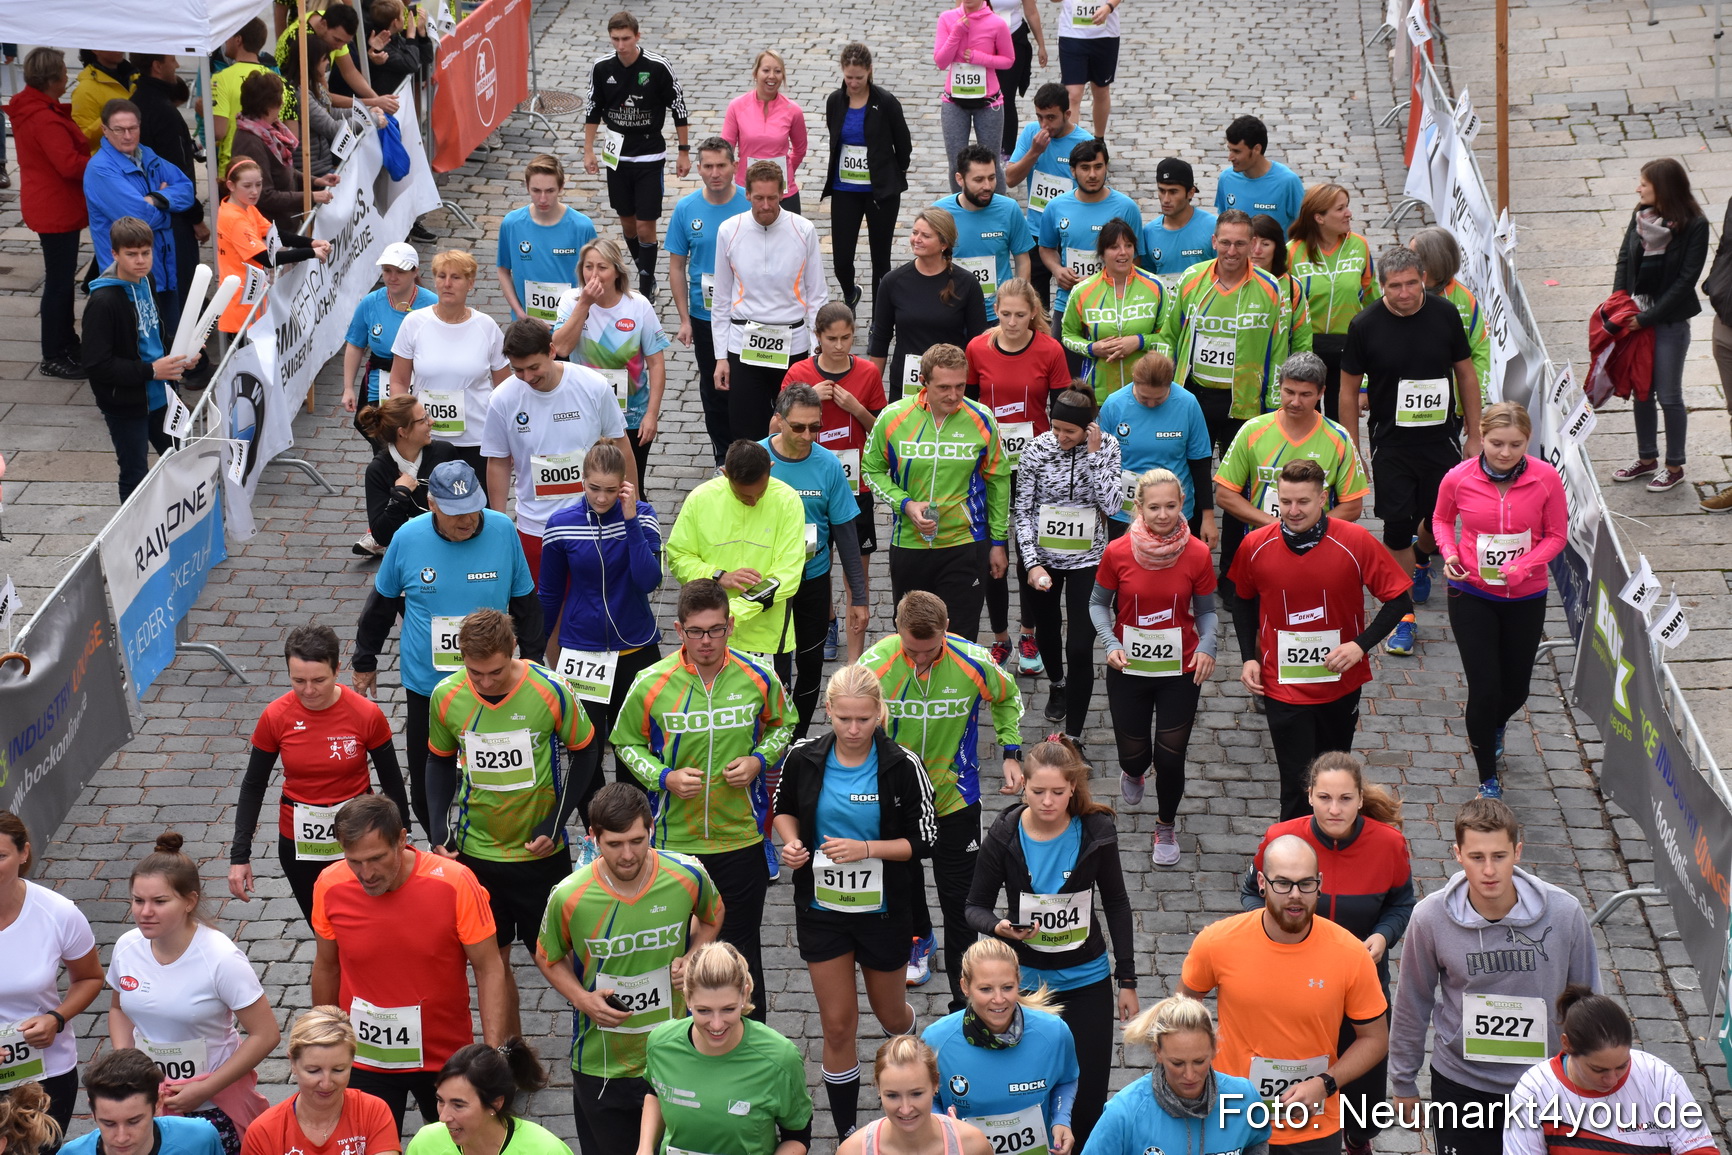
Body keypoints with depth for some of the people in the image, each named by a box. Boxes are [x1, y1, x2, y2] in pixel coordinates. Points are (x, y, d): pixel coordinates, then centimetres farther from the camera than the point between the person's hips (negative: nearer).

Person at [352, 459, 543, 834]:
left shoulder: (503, 531, -10)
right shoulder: (408, 538, -9)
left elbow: (524, 602, 4)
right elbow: (382, 602, 7)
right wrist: (365, 661, 14)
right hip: (426, 686, 1)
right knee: (426, 787, 9)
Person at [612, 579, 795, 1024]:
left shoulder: (758, 677, -6)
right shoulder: (652, 684, -9)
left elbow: (783, 726, 13)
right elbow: (627, 743, 5)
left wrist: (759, 760, -7)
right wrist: (664, 777, -12)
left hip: (742, 835, 0)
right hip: (675, 839, 0)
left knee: (742, 945, 8)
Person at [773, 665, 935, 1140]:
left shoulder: (902, 766, -16)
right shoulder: (804, 759, -9)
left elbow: (923, 840, -10)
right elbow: (785, 808, 9)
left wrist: (866, 849, -24)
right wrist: (791, 842, -12)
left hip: (883, 910, -1)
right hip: (822, 909, 1)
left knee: (890, 1015, 18)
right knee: (838, 1026, 3)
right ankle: (848, 1135, 17)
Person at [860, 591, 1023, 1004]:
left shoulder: (974, 664, -20)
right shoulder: (875, 664, -21)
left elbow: (1007, 699, 4)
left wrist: (1012, 754, -3)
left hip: (955, 796, -2)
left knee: (958, 895, 0)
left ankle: (964, 995, 10)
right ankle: (917, 940, 54)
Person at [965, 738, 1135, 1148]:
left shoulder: (1095, 832, -10)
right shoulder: (1004, 835, -12)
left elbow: (1116, 904, 2)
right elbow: (976, 906, -2)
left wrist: (1127, 980, 2)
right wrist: (999, 927, -26)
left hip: (1086, 979, 0)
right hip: (1025, 977, 0)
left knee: (1087, 1097, 2)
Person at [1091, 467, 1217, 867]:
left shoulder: (1197, 554, -12)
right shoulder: (1117, 552, -13)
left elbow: (1206, 611, 1)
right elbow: (1098, 604, 1)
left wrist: (1207, 647, -17)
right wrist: (1110, 643, -15)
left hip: (1181, 671, 0)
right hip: (1129, 670, 0)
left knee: (1170, 758, 0)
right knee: (1134, 756, 9)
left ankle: (1166, 827, 29)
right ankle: (1132, 772, 50)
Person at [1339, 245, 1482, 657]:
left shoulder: (1444, 314, -6)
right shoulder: (1365, 326, -10)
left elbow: (1466, 374, 5)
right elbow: (1349, 391, -1)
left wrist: (1474, 436, 5)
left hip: (1441, 440, 2)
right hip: (1391, 445, -2)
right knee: (1397, 527, -2)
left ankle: (1420, 558, 49)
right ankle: (1403, 618, 11)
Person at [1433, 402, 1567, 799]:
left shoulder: (1546, 479, -16)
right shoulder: (1458, 479, -15)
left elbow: (1557, 535, -5)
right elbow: (1442, 519, 6)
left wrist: (1524, 566, -21)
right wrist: (1449, 553, -14)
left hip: (1526, 597, 1)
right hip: (1472, 595, -1)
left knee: (1515, 688, 15)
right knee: (1484, 688, -5)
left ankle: (1493, 728, 53)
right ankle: (1488, 779, 15)